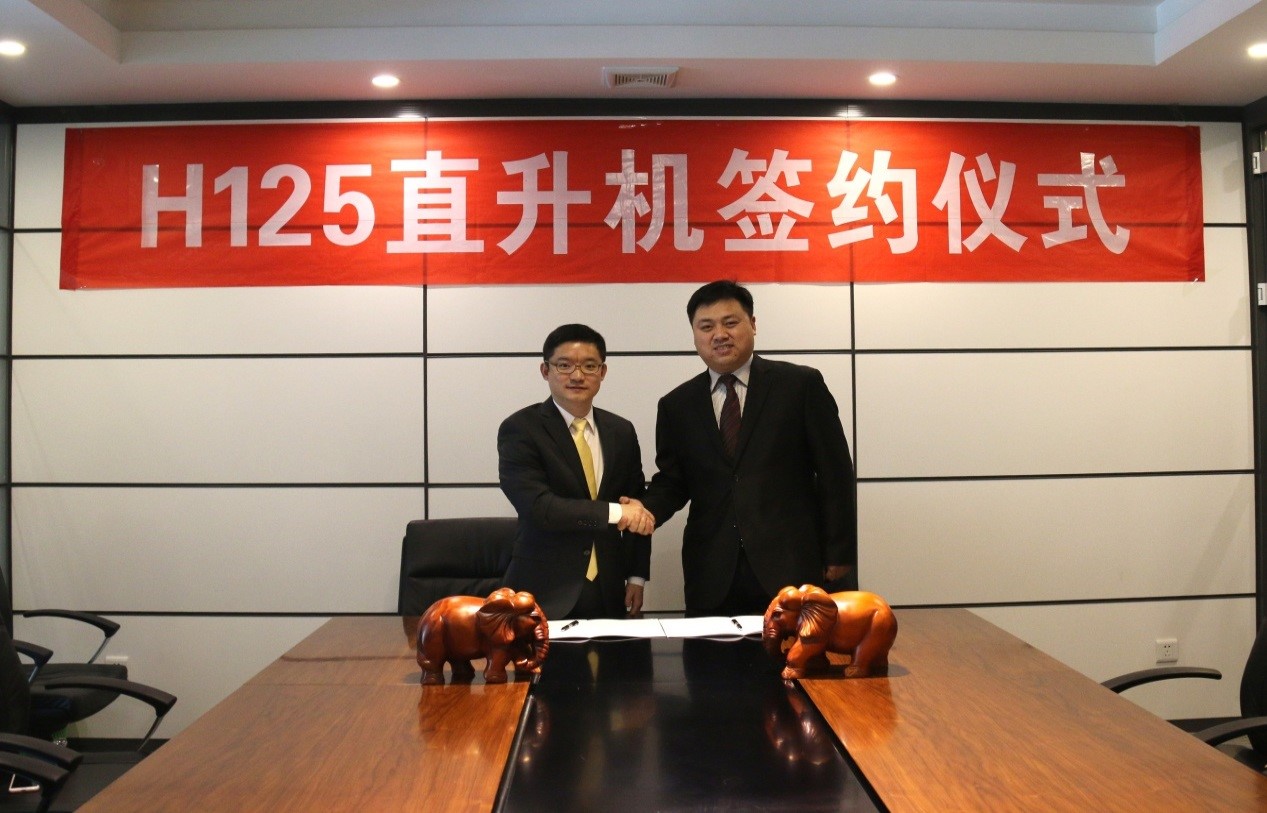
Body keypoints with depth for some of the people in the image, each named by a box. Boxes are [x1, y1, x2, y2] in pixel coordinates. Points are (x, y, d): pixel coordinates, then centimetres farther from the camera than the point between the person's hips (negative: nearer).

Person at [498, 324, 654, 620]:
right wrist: (614, 512, -19)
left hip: (609, 593, 4)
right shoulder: (520, 429, -8)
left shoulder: (621, 431, 7)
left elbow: (639, 512, 13)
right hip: (546, 595, -4)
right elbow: (537, 507, -20)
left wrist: (637, 576, 6)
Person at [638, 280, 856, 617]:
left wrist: (840, 556, -1)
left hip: (793, 570, -2)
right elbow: (672, 481, 13)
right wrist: (646, 509, -9)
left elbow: (834, 474, 1)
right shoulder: (676, 405, 11)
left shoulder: (802, 384, 2)